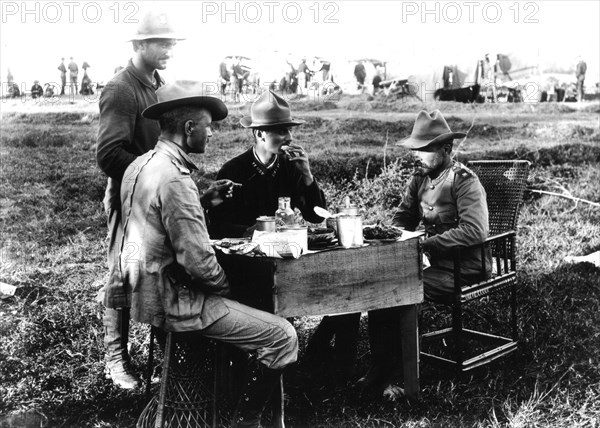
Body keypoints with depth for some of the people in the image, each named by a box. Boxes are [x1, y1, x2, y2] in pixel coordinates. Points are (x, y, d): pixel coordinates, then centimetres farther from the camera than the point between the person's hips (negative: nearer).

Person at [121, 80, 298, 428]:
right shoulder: (175, 179, -25)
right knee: (283, 337, -10)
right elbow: (198, 262, -26)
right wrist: (224, 285, -8)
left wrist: (207, 198, 7)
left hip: (149, 292, 10)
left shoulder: (140, 165, 6)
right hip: (174, 303, -10)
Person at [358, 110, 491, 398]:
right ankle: (380, 373, -12)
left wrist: (425, 243, -26)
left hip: (463, 270, -7)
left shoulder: (464, 181, -13)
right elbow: (403, 218, 22)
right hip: (435, 263, 7)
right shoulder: (421, 177, 11)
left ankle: (383, 375, -8)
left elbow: (475, 231, -26)